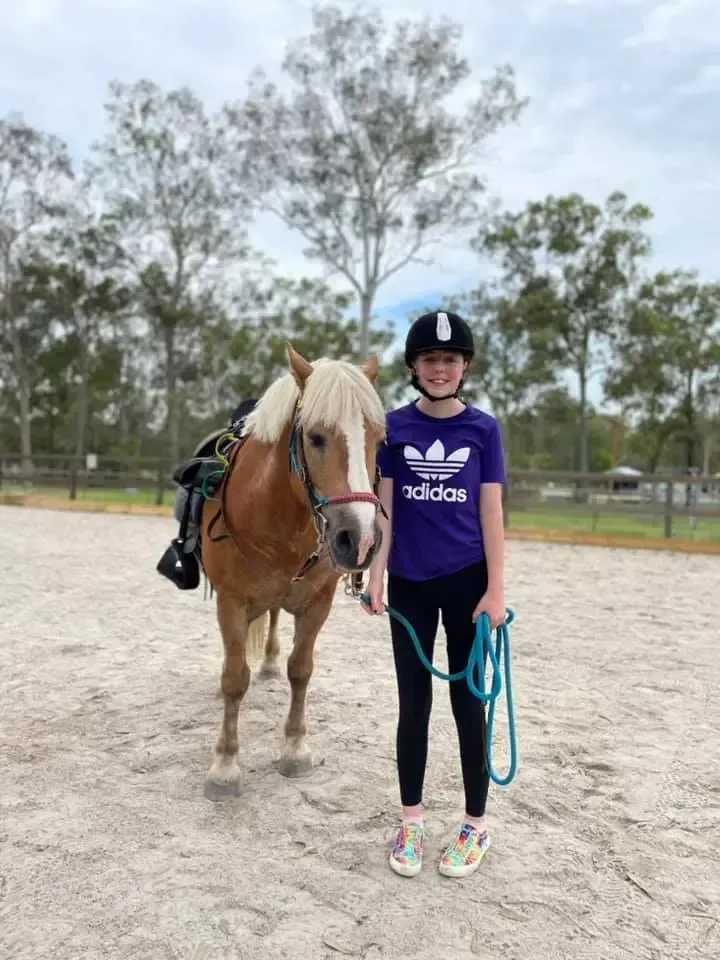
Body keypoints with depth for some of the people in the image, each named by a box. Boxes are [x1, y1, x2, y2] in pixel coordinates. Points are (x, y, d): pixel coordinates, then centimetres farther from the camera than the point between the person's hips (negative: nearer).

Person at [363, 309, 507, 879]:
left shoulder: (483, 429, -3)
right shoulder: (395, 427, 0)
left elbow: (492, 513, -3)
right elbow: (385, 506, 1)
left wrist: (496, 589, -7)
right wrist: (377, 573, -5)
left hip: (466, 580, -1)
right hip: (409, 582, 1)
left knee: (467, 700, 9)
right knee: (414, 702, 11)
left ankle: (476, 825, 26)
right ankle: (411, 821, 27)